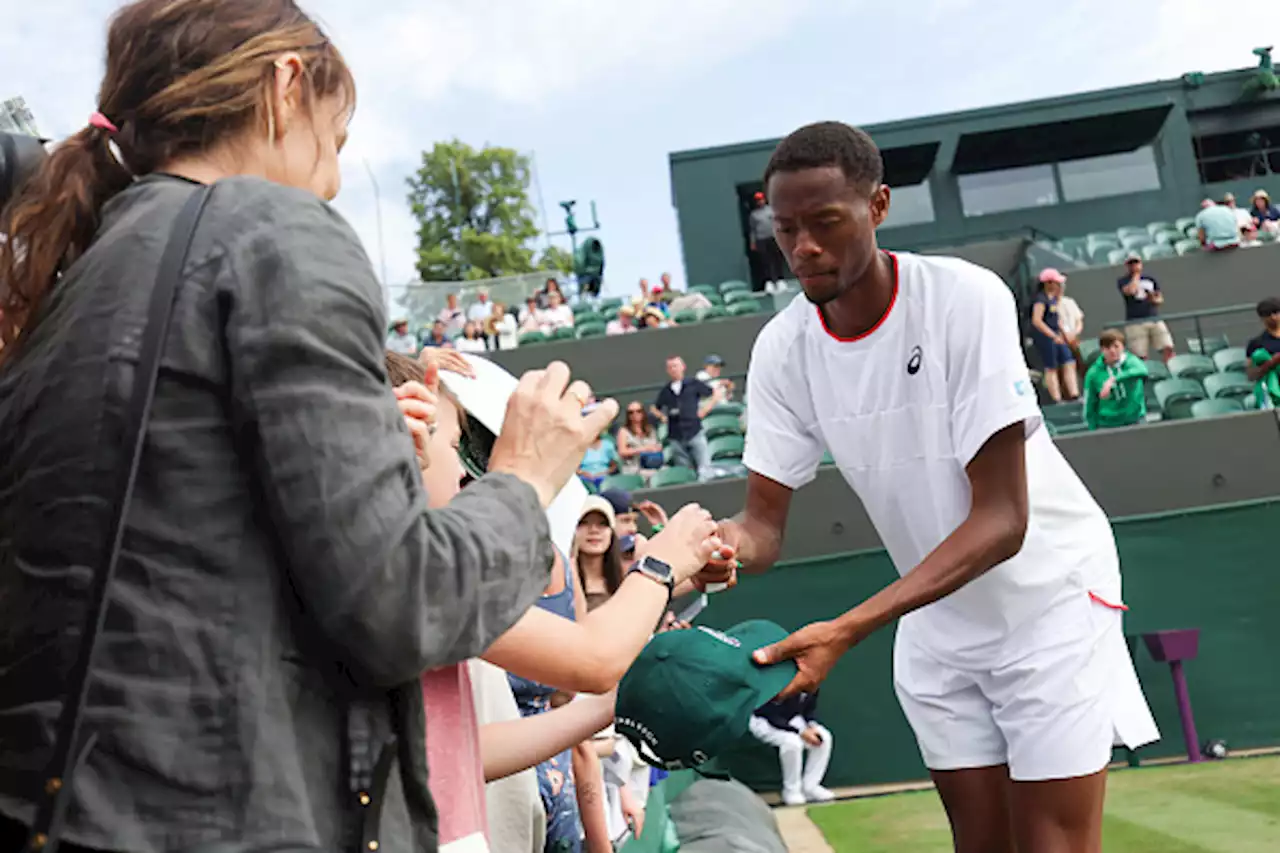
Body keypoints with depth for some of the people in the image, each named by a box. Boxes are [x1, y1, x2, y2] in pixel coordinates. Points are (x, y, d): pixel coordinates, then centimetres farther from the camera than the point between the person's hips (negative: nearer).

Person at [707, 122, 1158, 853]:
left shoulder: (965, 298, -25)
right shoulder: (783, 349, -11)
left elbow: (1002, 518, -29)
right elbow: (766, 523, -9)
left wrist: (847, 631, -39)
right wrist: (718, 541, -35)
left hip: (1048, 597, -4)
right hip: (935, 619, 4)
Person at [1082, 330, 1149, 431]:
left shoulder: (1131, 362, -7)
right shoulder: (1094, 373, -4)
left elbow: (1142, 370, -33)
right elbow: (1090, 406, 2)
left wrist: (1114, 379, -44)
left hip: (1134, 421, 0)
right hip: (1107, 426, 0)